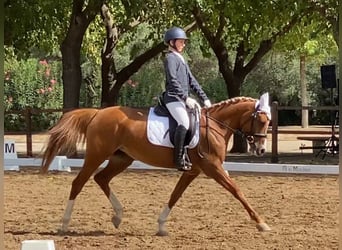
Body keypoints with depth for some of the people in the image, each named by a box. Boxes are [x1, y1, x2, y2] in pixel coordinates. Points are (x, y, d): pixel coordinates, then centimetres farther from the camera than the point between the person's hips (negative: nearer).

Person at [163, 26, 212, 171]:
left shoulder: (181, 60, 24)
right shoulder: (170, 58, -4)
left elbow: (192, 81, 23)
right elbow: (173, 81, -17)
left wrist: (204, 99, 15)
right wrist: (186, 98, -25)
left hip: (183, 99, 10)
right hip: (173, 98, -10)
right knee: (184, 123, -28)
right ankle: (178, 159, -30)